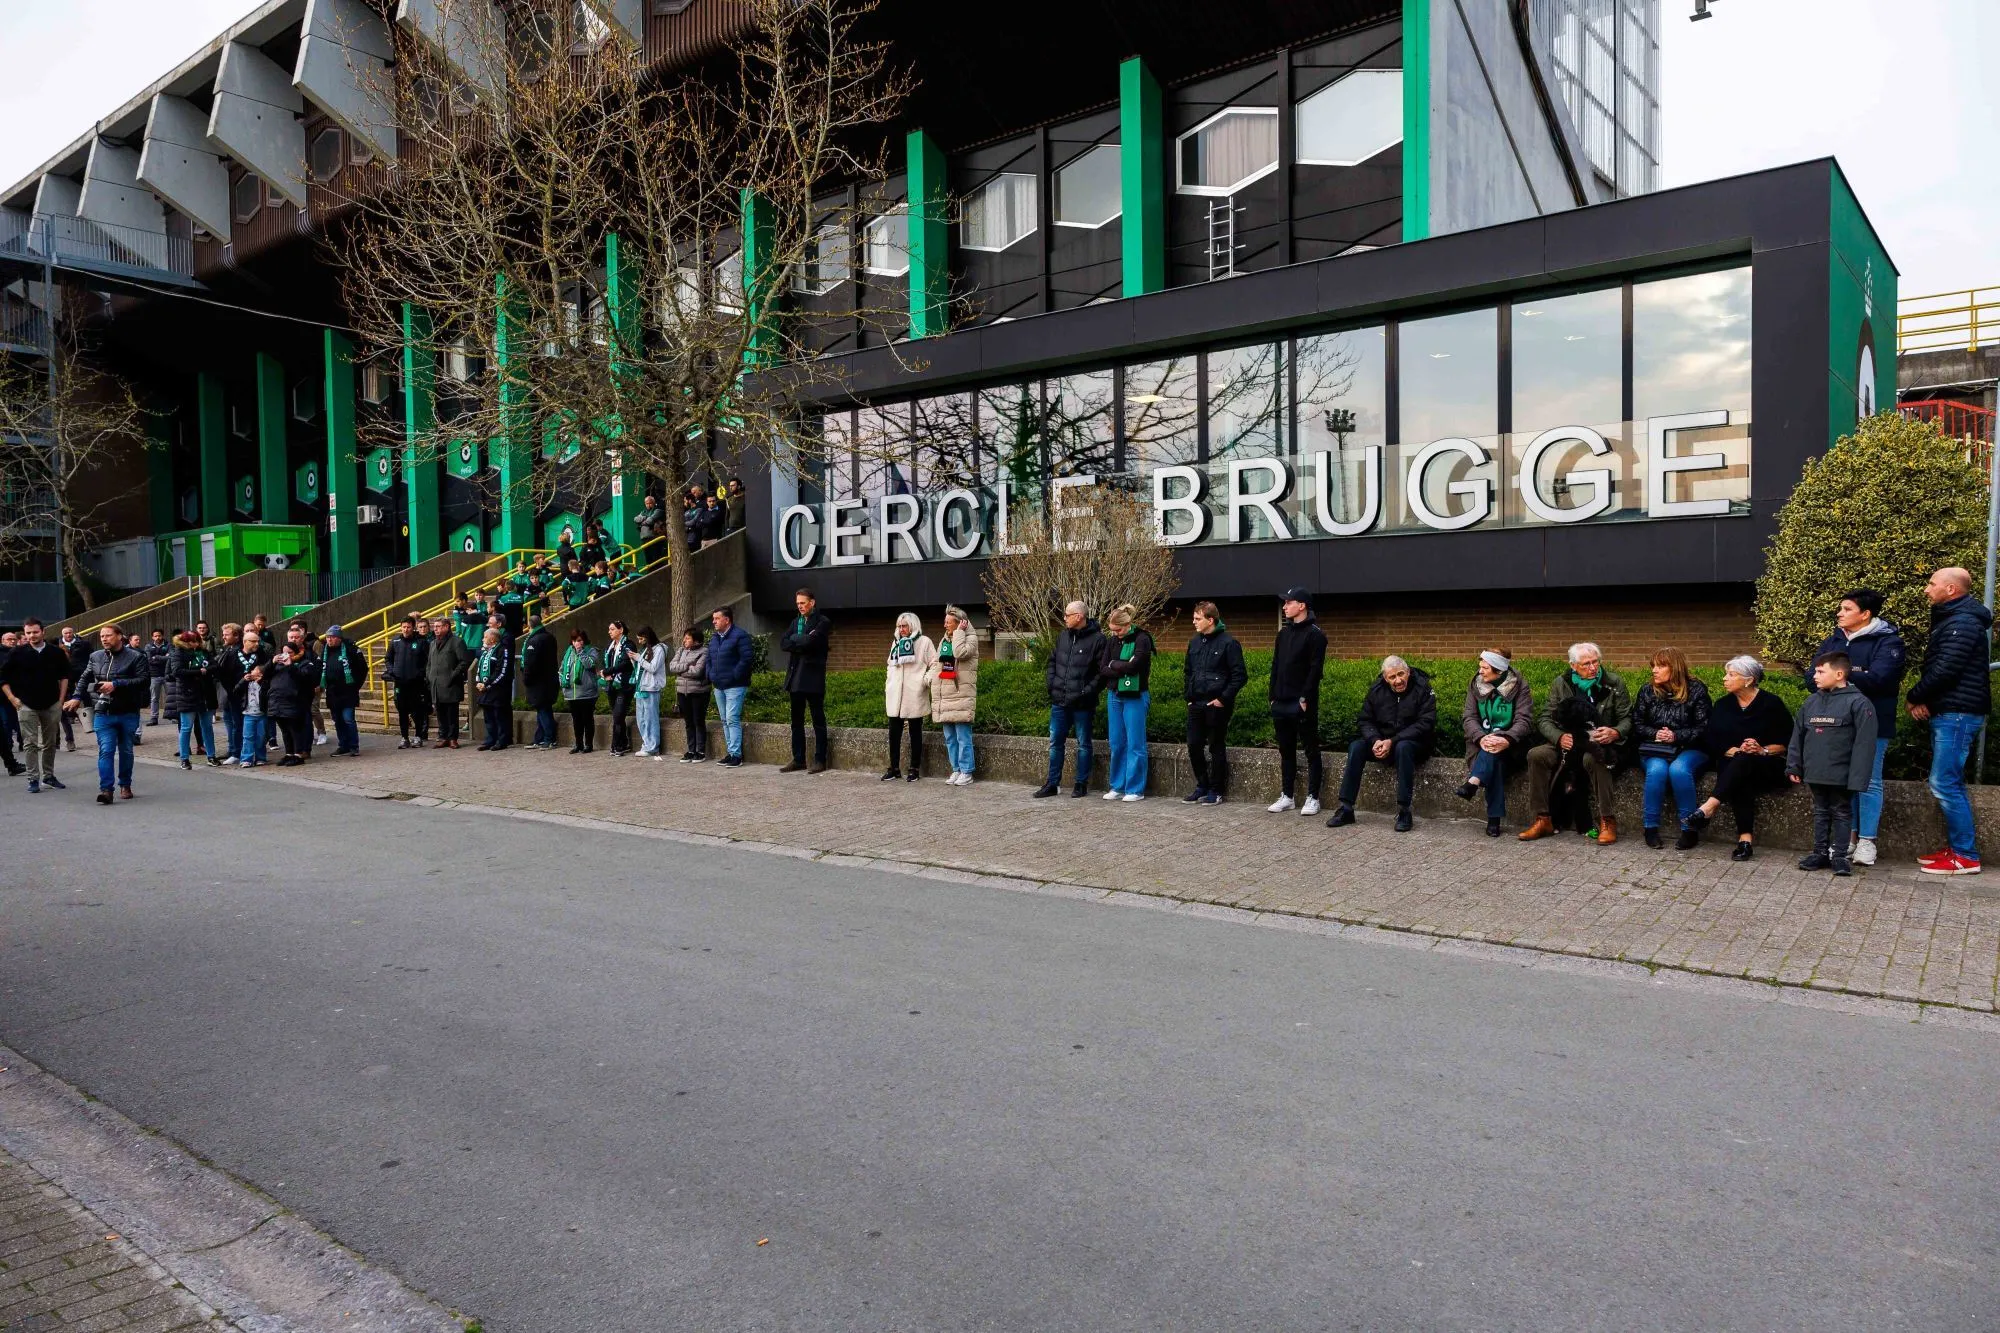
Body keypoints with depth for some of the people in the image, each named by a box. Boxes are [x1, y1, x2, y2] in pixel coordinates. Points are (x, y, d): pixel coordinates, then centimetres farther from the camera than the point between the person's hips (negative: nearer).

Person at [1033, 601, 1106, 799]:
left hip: (1082, 704, -6)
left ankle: (1081, 783, 17)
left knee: (1083, 744, 7)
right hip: (1059, 701, 6)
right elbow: (1052, 661, 19)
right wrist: (1050, 683, 5)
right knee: (1055, 743, 10)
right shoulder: (1062, 635, 9)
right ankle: (1052, 783, 19)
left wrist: (1088, 691, -17)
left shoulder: (1097, 639, -10)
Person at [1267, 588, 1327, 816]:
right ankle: (1286, 796, 19)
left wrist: (1305, 699, -18)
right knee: (1286, 750, 12)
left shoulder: (1315, 634, -8)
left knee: (1311, 750, 1)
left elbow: (1315, 669, -14)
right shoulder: (1284, 632, 14)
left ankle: (1313, 798, 6)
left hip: (1303, 704, -7)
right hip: (1281, 703, 7)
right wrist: (1273, 696, 10)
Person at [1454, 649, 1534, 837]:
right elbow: (1469, 717, -4)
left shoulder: (1519, 686, -6)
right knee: (1496, 760, -31)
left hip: (1510, 742, -2)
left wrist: (1507, 739, -35)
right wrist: (1481, 737, -25)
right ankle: (1494, 818, -40)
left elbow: (1524, 720, -15)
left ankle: (1473, 783, -52)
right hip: (1483, 739, 2)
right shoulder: (1476, 684, 3)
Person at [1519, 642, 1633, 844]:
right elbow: (1543, 718, 3)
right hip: (1567, 744, 3)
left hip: (1599, 744, -3)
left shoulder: (1613, 683, 2)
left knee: (1594, 758, -38)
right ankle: (1543, 820, -18)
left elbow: (1627, 718, 3)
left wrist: (1615, 733, -20)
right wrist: (1559, 737, -17)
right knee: (1536, 755, -24)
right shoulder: (1561, 683, 6)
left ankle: (1607, 821, -27)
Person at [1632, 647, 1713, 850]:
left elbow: (1703, 728, -4)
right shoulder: (1647, 690, 7)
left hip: (1689, 749, -2)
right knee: (1656, 770, -32)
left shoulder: (1696, 690, -1)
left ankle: (1690, 829, -24)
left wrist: (1676, 736, -18)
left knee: (1679, 770, -35)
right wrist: (1655, 734, -12)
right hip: (1654, 750, 2)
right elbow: (1637, 725, 8)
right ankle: (1650, 826, -21)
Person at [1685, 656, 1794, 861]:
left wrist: (1762, 750, -19)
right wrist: (1736, 751, -14)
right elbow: (1714, 744, 5)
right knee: (1739, 782, -34)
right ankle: (1746, 838, -43)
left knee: (1744, 761, -38)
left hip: (1768, 766, -3)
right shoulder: (1723, 705, 9)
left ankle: (1710, 806, -49)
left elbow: (1786, 742, -2)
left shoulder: (1771, 703, -2)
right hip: (1733, 764, 3)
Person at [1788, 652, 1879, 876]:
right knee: (1820, 812, 14)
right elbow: (1798, 736, 13)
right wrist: (1793, 766, 10)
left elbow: (1864, 743, -15)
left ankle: (1839, 856, 14)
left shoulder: (1858, 703, -11)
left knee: (1840, 813, 6)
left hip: (1841, 774, -5)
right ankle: (1820, 852, 22)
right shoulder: (1812, 702, 7)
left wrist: (1857, 777, -19)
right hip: (1815, 772, 6)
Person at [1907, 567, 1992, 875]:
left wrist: (1916, 697, -6)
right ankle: (1957, 847, 18)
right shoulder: (1950, 619, 18)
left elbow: (1945, 669, -21)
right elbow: (1936, 666, 17)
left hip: (1957, 713, -10)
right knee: (1949, 783, 13)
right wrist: (1924, 700, 1)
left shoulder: (1962, 622, -15)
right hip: (1947, 712, 10)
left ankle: (1966, 856, -5)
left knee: (1944, 784, -9)